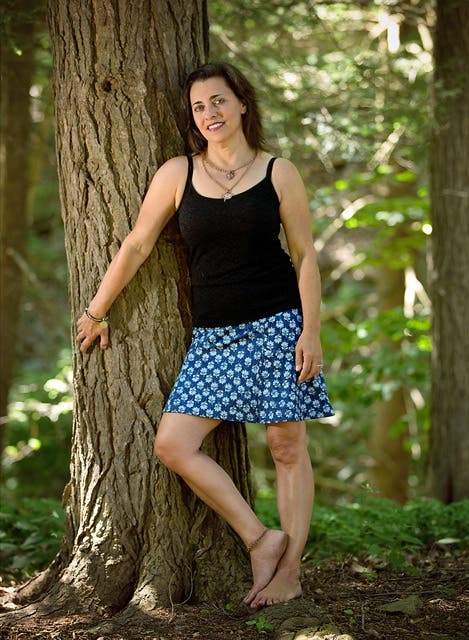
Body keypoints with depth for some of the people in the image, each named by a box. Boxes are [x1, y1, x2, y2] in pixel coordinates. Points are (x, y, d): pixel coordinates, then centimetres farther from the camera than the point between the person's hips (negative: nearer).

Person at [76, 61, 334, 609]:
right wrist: (95, 312, 13)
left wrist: (310, 331, -6)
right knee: (172, 445, -8)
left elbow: (305, 256, 3)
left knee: (287, 447, 1)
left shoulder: (279, 173, 1)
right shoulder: (178, 174, 3)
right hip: (213, 337, 2)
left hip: (276, 327, -2)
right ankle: (260, 538, 2)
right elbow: (136, 246, 8)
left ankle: (290, 571, 12)